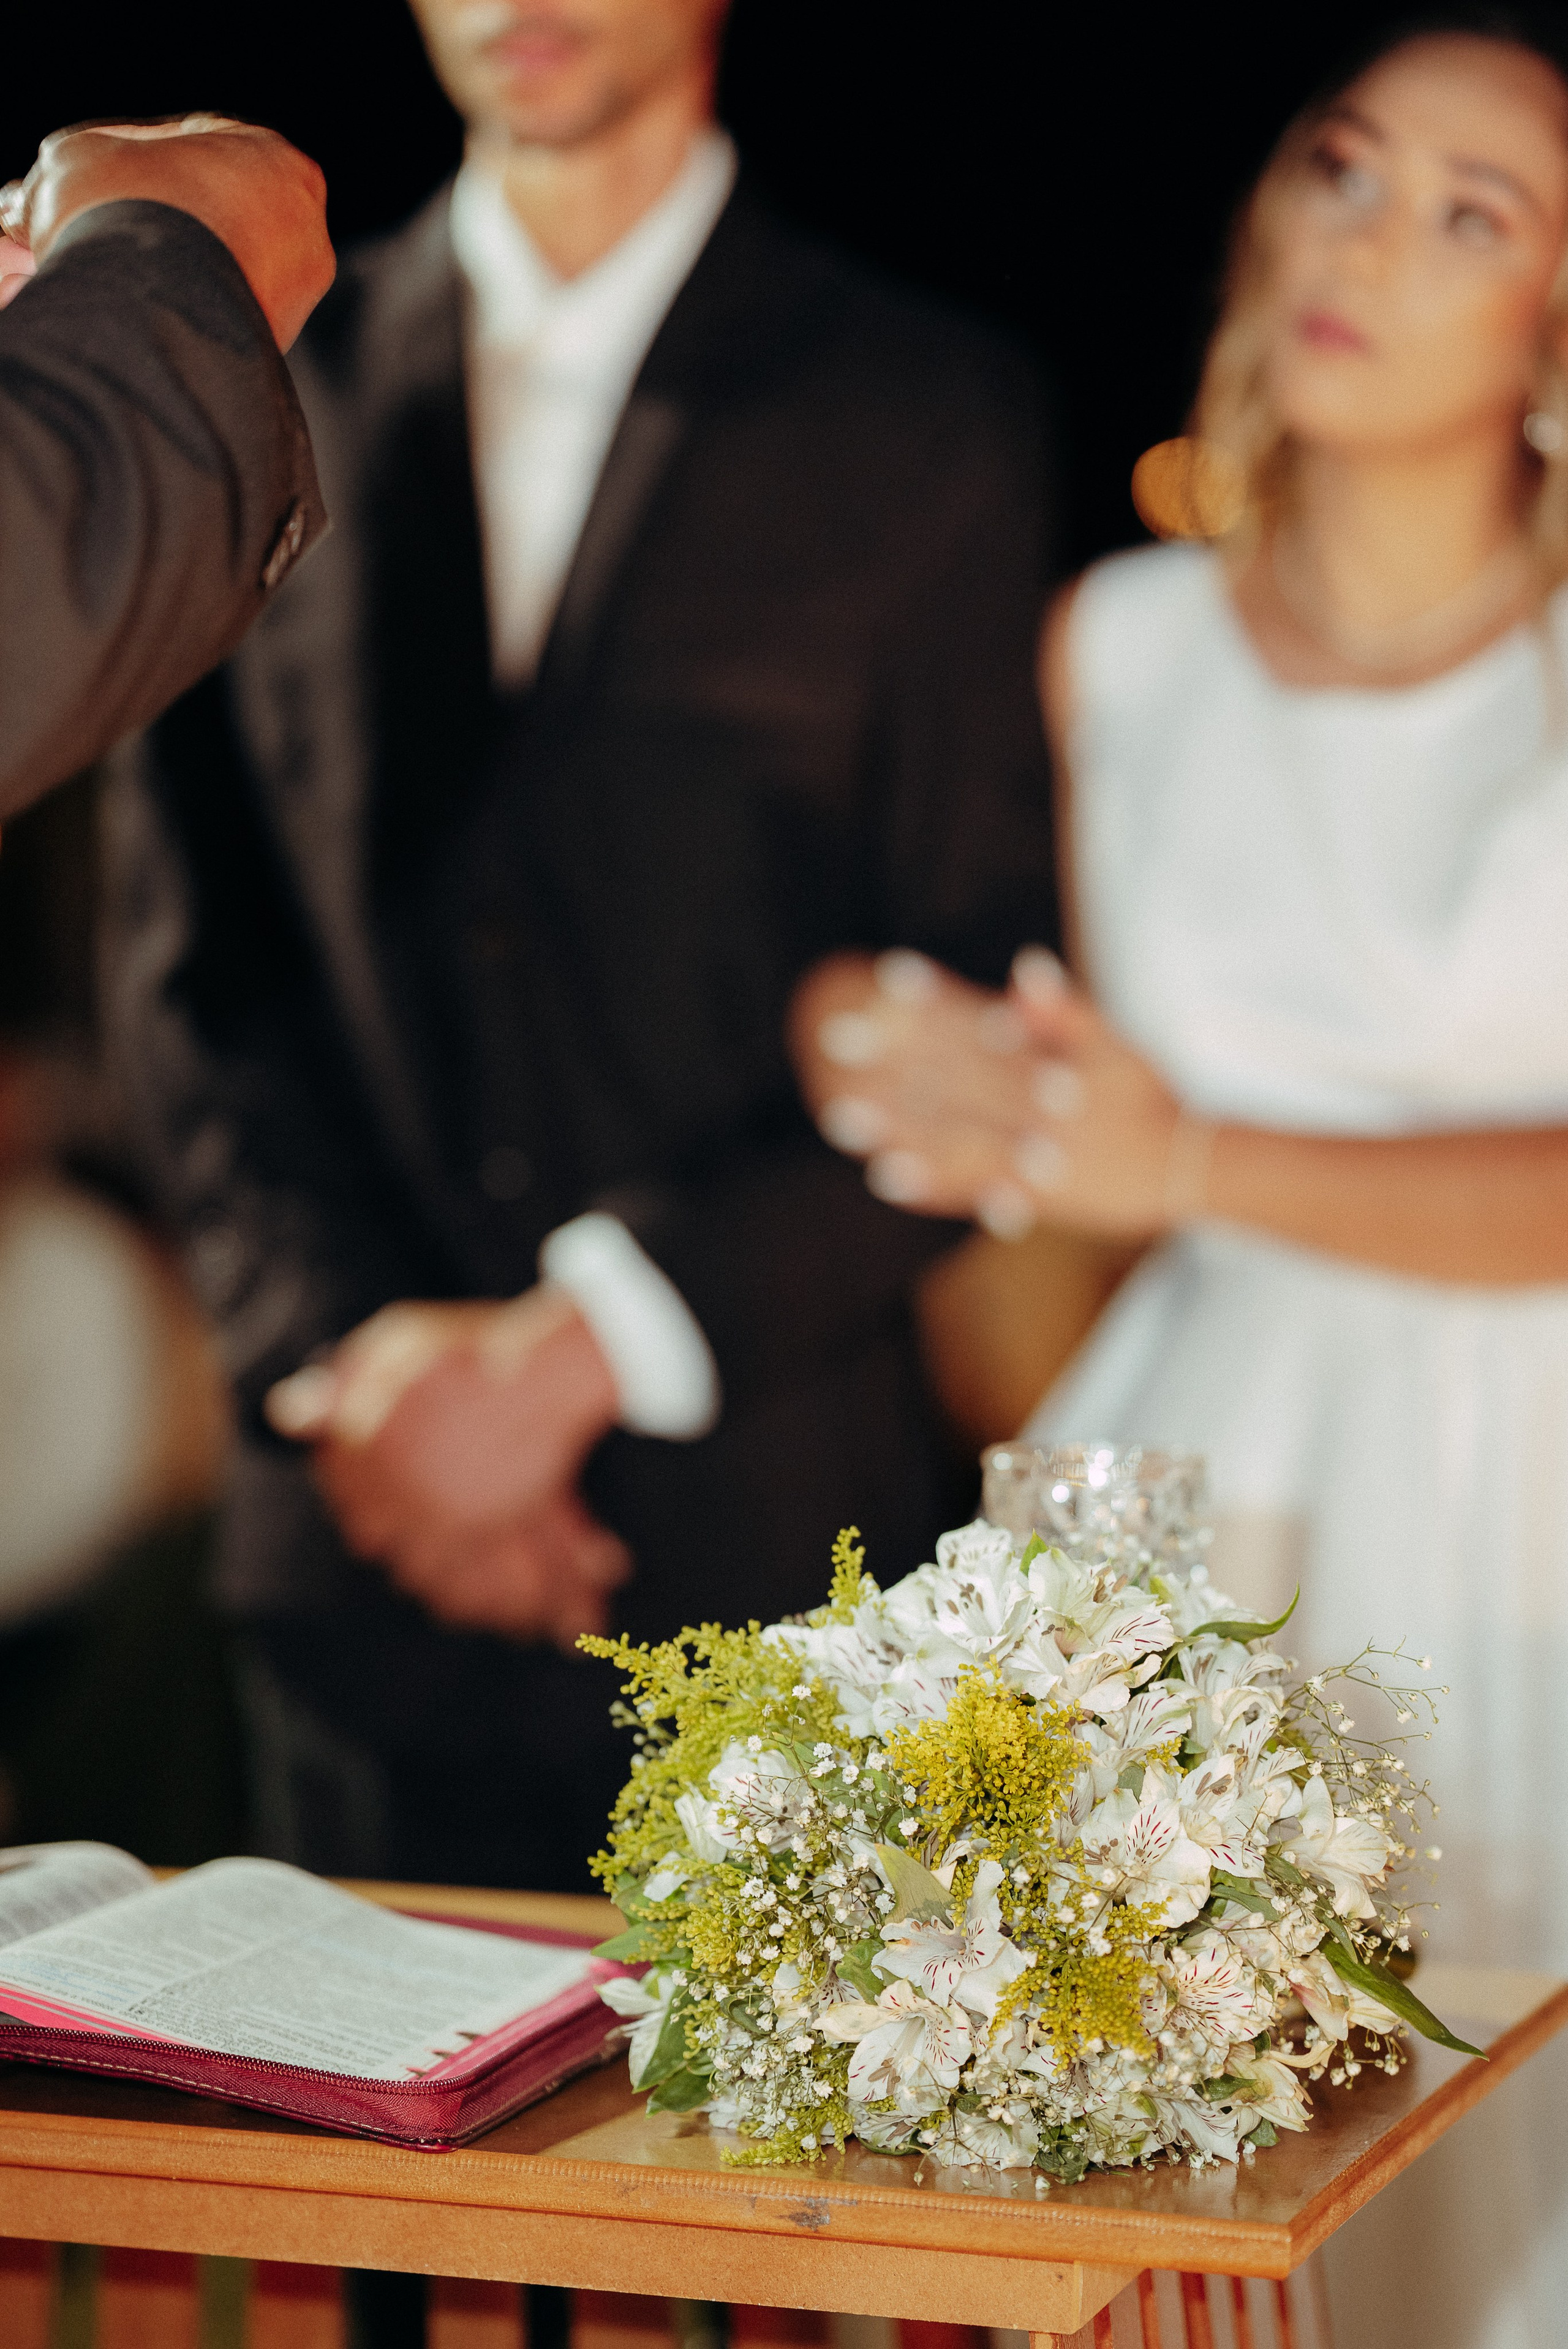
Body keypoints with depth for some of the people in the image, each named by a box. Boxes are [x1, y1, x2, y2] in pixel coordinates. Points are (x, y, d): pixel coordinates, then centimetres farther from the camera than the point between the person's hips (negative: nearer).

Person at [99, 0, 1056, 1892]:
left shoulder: (925, 415, 0)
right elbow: (183, 961, 7)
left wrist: (585, 1346, -12)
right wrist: (343, 1342, -7)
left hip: (773, 1538, -2)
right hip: (365, 1535, 2)